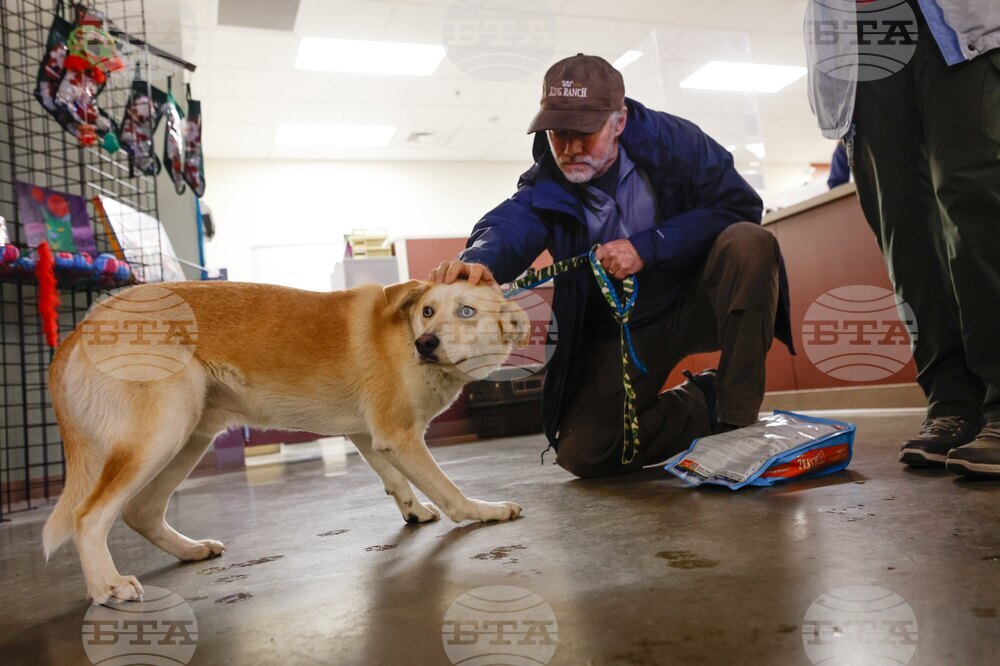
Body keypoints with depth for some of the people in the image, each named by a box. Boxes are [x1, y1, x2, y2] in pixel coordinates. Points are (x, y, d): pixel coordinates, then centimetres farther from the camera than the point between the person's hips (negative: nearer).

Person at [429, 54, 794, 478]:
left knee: (749, 243, -32)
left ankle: (737, 416, -23)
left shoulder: (669, 140, -12)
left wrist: (647, 246, -28)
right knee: (580, 452, -13)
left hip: (698, 301, -1)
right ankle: (704, 402, 9)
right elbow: (508, 227, -31)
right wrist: (479, 260, -56)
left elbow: (739, 205, -18)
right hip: (622, 332, 2)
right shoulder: (546, 187, -9)